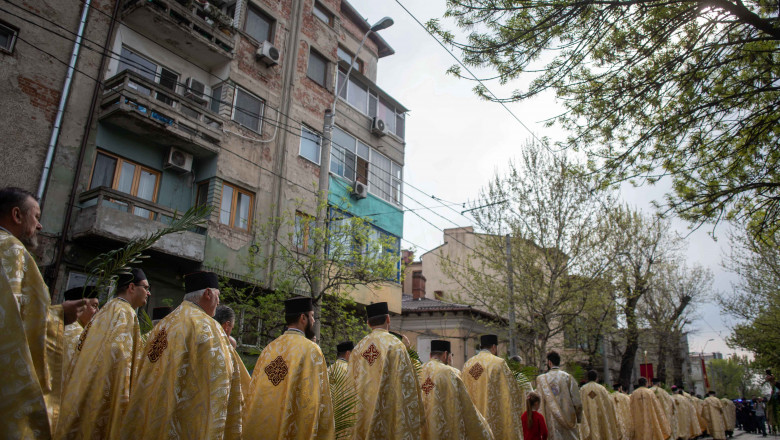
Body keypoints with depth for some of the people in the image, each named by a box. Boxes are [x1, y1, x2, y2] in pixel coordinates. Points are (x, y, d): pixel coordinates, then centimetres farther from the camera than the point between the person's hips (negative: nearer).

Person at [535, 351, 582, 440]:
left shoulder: (541, 379, -3)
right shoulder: (568, 377, -3)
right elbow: (577, 402, -4)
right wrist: (578, 418, 11)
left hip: (551, 420, 0)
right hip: (568, 419, 0)